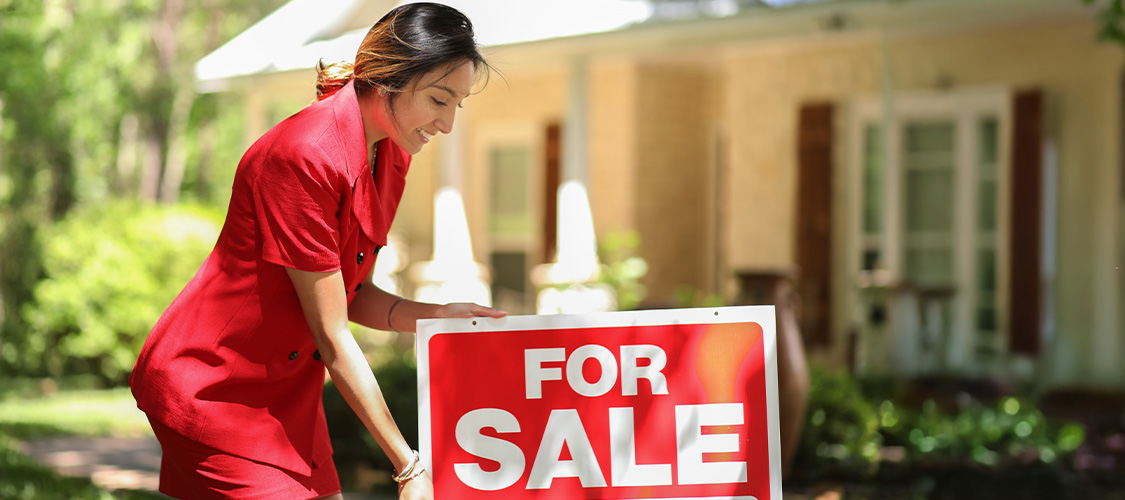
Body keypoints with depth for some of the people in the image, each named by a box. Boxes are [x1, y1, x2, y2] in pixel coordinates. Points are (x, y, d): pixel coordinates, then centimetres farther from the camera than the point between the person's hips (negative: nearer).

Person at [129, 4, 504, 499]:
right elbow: (331, 335, -23)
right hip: (208, 384, -8)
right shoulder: (305, 155, -25)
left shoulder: (392, 159, 2)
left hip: (286, 390, 9)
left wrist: (436, 316, -10)